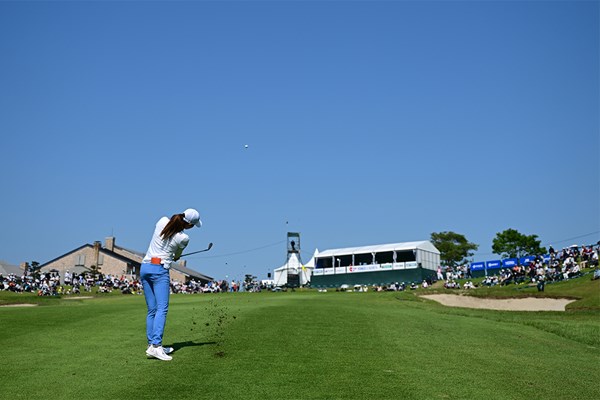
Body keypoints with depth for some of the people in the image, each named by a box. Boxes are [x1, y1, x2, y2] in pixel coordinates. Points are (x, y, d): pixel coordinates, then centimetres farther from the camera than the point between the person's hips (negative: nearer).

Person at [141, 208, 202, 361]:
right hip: (160, 269, -7)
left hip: (145, 267, 7)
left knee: (152, 309, 8)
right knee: (162, 308, -11)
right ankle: (156, 346, -23)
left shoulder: (162, 221, 3)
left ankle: (151, 345, 9)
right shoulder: (184, 238, -9)